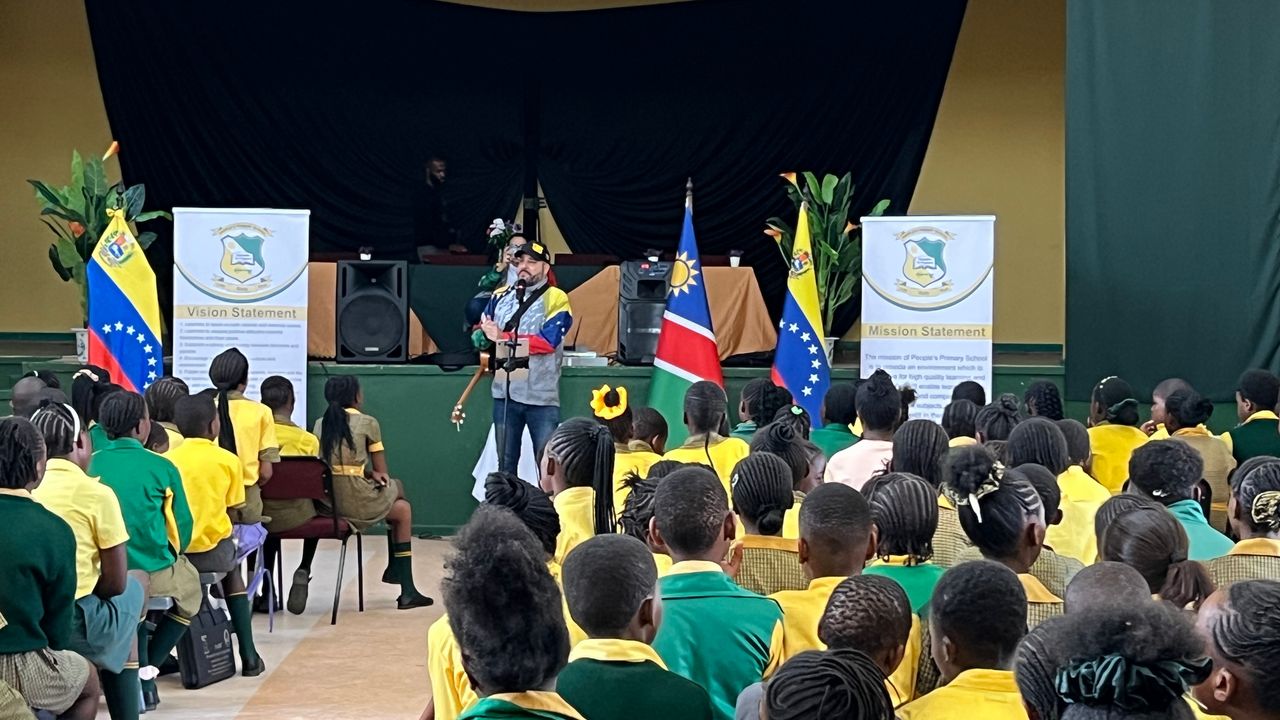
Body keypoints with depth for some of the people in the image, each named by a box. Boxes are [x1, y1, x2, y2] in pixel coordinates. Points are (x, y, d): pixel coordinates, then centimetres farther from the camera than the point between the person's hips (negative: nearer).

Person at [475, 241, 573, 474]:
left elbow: (548, 341, -15)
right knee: (505, 463, 11)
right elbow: (480, 335, 18)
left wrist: (503, 337, -14)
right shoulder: (500, 296, 13)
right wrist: (485, 336, -6)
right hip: (505, 393, 4)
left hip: (541, 396, -4)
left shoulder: (556, 299, -3)